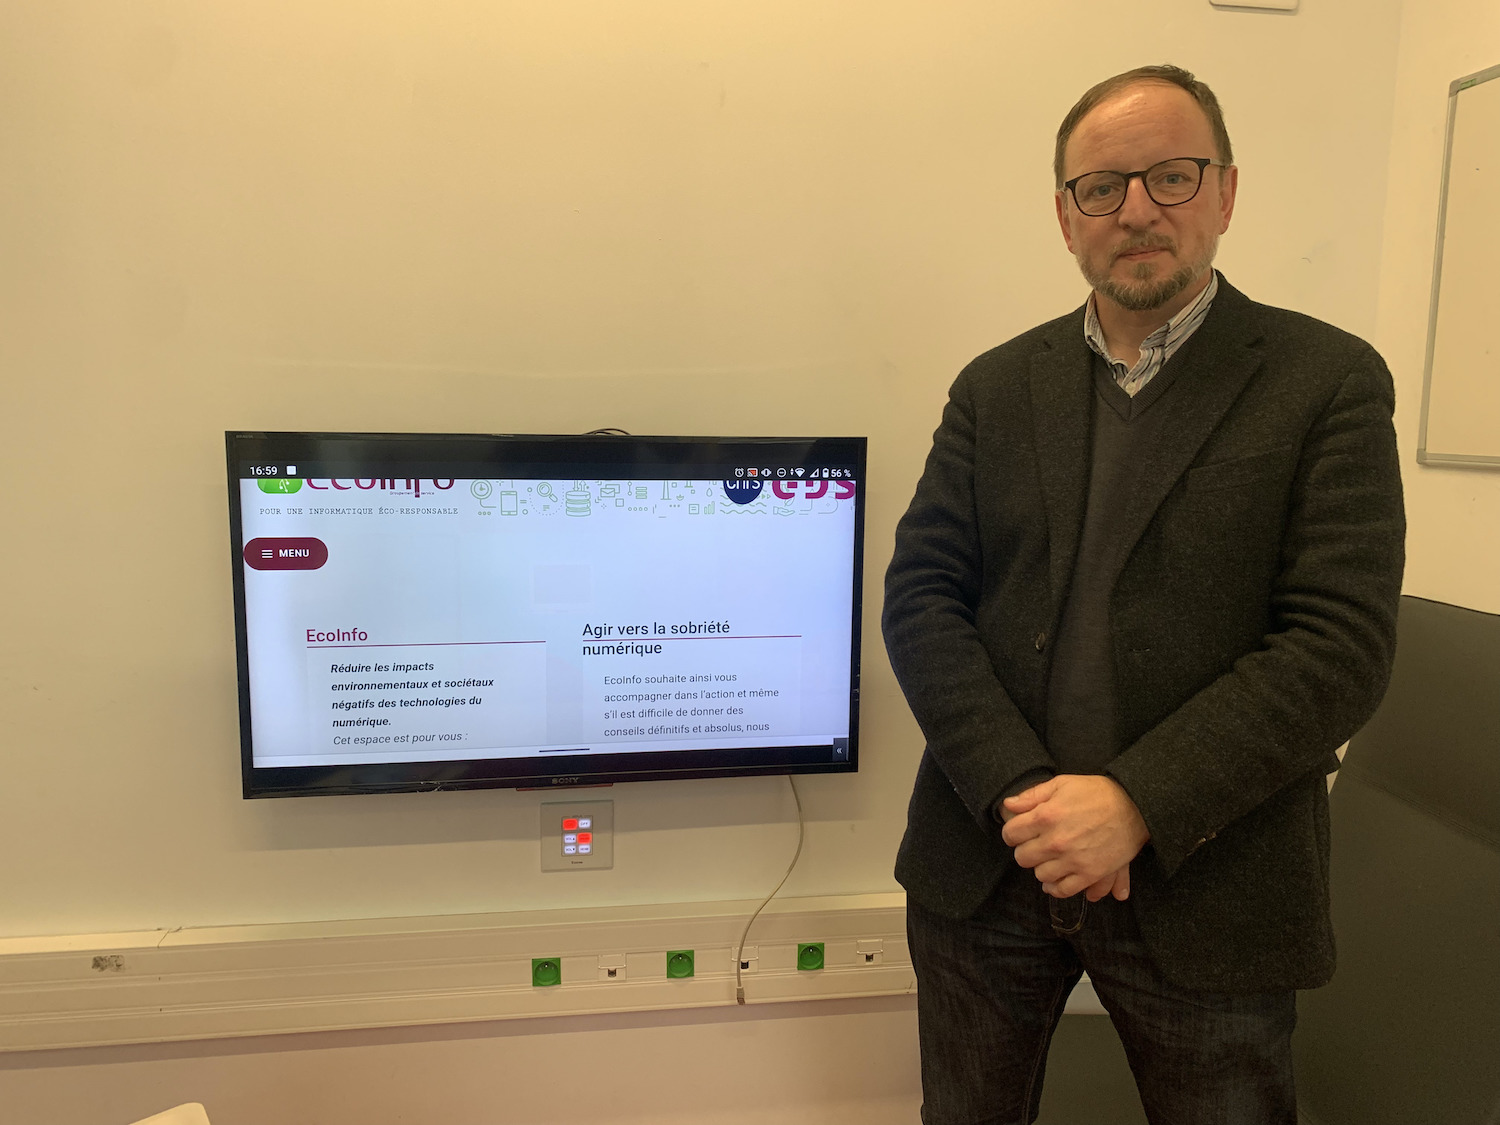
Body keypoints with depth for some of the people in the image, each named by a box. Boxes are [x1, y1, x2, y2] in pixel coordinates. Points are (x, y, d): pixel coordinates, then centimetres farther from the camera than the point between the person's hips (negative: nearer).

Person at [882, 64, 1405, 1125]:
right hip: (985, 872, 3)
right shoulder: (996, 387, 5)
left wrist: (1136, 806, -20)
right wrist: (1019, 791, -15)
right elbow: (920, 596, -3)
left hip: (1201, 895, -2)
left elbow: (1341, 642, -12)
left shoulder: (1329, 381, -3)